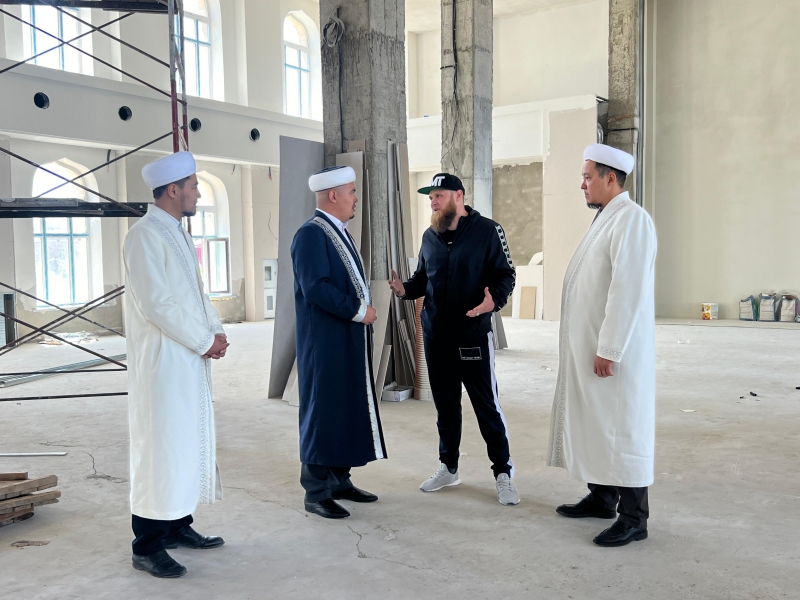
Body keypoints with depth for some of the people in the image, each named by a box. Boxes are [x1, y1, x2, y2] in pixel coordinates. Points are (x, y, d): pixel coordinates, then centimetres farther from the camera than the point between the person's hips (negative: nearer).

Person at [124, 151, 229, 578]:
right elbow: (156, 303, -20)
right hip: (163, 361, -9)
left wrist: (215, 331, 3)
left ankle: (178, 525, 28)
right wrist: (204, 341, -13)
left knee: (190, 442, 15)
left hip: (191, 359, 9)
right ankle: (147, 547, 8)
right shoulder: (145, 236, -14)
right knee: (160, 447, -3)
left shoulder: (178, 234, 15)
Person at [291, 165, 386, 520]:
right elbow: (315, 288, -24)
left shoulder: (340, 232, 15)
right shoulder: (311, 234, -15)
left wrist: (363, 309, 6)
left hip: (348, 342, 9)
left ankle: (339, 481, 26)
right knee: (323, 412, -2)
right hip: (325, 344, -9)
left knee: (348, 409, 14)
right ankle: (316, 492, 9)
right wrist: (358, 311, -17)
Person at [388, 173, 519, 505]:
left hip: (473, 336, -5)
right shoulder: (430, 236, 10)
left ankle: (503, 474, 13)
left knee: (487, 406, 0)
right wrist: (405, 289, -5)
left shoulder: (487, 230, -6)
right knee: (445, 405, 14)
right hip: (435, 336, 5)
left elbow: (505, 274, -7)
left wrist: (494, 300, -27)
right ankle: (448, 468, 28)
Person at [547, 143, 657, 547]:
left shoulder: (631, 219, -15)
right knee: (594, 423, 16)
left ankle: (633, 518, 10)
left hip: (615, 352, -9)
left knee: (622, 428, -1)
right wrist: (594, 347, 16)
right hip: (588, 348, 9)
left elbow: (628, 291, -22)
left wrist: (608, 350, -22)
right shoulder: (605, 219, 15)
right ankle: (601, 497, 30)